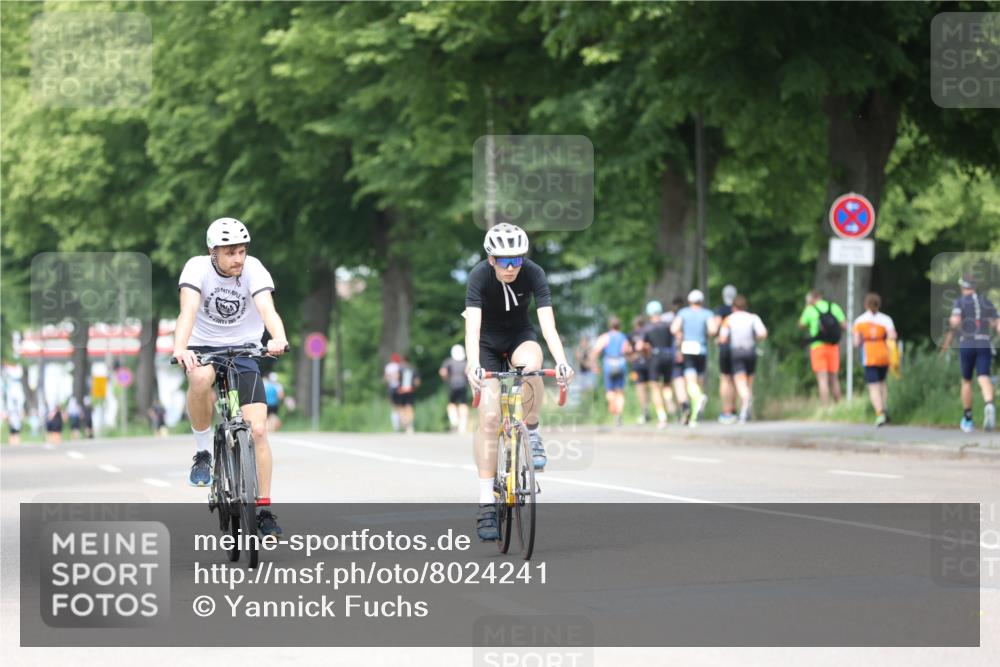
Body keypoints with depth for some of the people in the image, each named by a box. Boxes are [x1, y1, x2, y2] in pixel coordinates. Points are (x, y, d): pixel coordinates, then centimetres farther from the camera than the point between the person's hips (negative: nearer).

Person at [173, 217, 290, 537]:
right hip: (204, 349, -1)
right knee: (201, 378, -38)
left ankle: (264, 509, 2)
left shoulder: (254, 269, -15)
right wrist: (180, 348, -50)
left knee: (258, 431, -11)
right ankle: (203, 452, -17)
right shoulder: (197, 268, -16)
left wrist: (279, 338, -52)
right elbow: (188, 310, -31)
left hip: (243, 352, 1)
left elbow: (266, 308, -31)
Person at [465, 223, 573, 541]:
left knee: (530, 365, -36)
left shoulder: (534, 274, -23)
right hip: (487, 343, -1)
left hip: (520, 336, 1)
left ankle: (531, 432, -9)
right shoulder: (479, 276, -26)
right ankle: (486, 502, -11)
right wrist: (473, 365, -53)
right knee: (489, 416, -14)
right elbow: (472, 325, -36)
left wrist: (561, 361, -47)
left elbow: (548, 323, -31)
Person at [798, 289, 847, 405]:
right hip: (833, 346, 3)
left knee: (822, 380, -6)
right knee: (834, 379, 13)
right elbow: (844, 326, -1)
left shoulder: (810, 310, -3)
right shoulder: (834, 307, 3)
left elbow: (801, 325, 12)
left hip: (817, 347, -3)